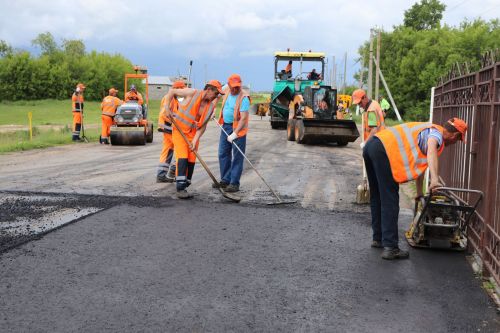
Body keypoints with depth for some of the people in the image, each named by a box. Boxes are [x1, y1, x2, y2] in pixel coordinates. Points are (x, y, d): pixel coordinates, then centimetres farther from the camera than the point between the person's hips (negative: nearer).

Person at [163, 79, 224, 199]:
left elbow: (203, 125, -1)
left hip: (193, 133, 5)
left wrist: (195, 140, -12)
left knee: (191, 161, 2)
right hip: (179, 130, -5)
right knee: (182, 158, -16)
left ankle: (183, 188, 12)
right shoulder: (192, 93, -14)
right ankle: (180, 189, -17)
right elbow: (171, 92, -4)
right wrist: (167, 108, -14)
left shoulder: (211, 106, -1)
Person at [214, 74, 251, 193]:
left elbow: (243, 118, -25)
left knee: (237, 157, -4)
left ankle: (234, 183, -1)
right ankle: (225, 180, 23)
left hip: (238, 128, -8)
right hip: (225, 126, 8)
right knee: (223, 154, 13)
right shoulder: (227, 91, 2)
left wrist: (235, 134, -31)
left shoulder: (243, 98, -19)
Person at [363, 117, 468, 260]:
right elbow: (431, 149, -25)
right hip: (384, 150, -10)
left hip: (371, 145, 10)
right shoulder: (437, 133, 1)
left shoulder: (427, 130, 29)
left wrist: (419, 192, 46)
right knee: (390, 201, -7)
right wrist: (434, 179, -37)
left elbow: (418, 162, 38)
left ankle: (378, 238, 31)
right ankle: (390, 247, -7)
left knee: (377, 198, 19)